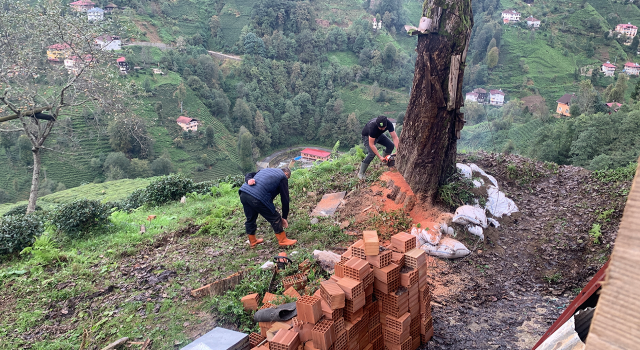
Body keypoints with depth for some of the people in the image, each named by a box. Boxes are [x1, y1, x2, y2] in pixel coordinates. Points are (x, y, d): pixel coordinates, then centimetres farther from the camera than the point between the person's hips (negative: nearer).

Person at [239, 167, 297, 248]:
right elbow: (285, 198, 10)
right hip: (257, 198, -7)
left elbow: (249, 175, 23)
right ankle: (283, 241, 20)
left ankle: (252, 242, 42)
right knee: (275, 218, 9)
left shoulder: (267, 170, 33)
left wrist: (248, 180, 1)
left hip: (243, 194, 8)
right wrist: (284, 217, 15)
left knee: (250, 219, 25)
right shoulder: (283, 177, 13)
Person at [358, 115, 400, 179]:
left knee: (391, 145, -6)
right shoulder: (373, 127, -43)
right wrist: (380, 157, -39)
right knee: (372, 153, -26)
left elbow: (395, 137, -29)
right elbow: (371, 145, -38)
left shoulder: (389, 124, -30)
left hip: (378, 134, 6)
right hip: (367, 136, -6)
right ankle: (361, 173, -20)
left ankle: (385, 160, 18)